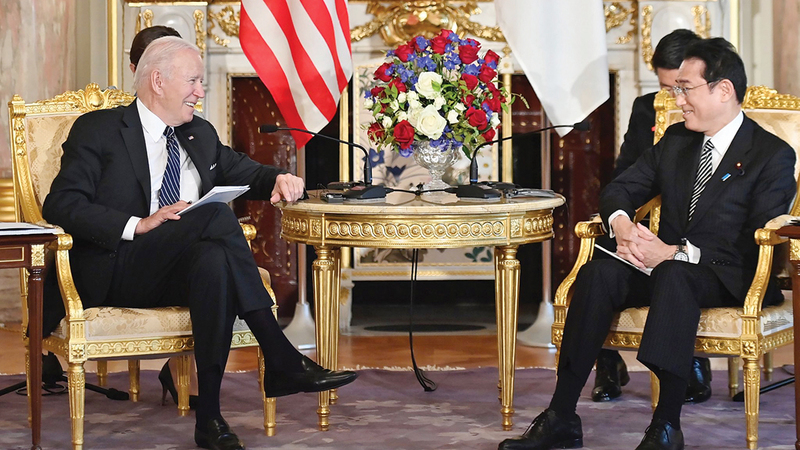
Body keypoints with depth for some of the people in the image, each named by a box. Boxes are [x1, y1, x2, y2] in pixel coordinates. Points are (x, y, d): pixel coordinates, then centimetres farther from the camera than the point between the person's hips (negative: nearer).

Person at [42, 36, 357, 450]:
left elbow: (243, 172, 34)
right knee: (217, 215, -30)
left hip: (185, 271, 5)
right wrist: (138, 225, -20)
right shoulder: (97, 130, 4)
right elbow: (60, 205, -6)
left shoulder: (200, 135, 24)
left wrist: (278, 179, 8)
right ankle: (282, 361, -31)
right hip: (117, 273, -5)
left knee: (214, 259, -35)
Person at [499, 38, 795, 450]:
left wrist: (676, 253, -23)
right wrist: (620, 223, -10)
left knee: (674, 274, -39)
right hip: (663, 265, 5)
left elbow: (757, 243, -13)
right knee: (599, 272, -25)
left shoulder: (773, 155, -3)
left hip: (729, 279, -5)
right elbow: (620, 189, 16)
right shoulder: (676, 140, 17)